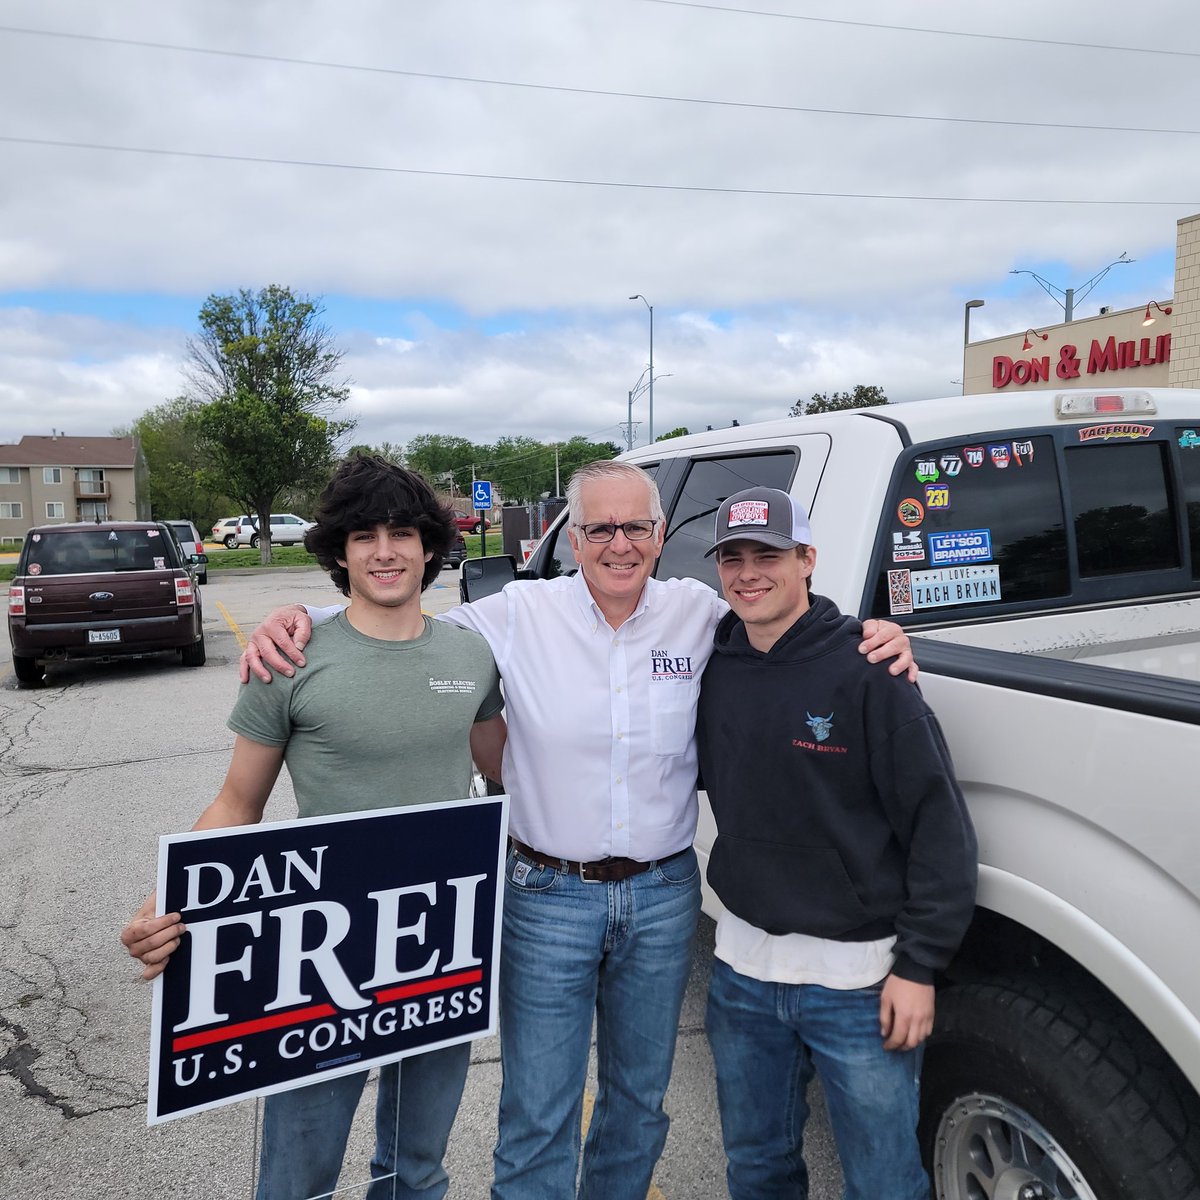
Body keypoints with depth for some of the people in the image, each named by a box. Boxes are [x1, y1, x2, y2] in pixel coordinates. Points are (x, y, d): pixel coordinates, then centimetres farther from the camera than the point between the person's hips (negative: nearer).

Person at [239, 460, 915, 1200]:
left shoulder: (702, 614, -3)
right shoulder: (519, 616, -10)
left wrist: (875, 640, -10)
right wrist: (293, 622, -16)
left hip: (664, 895, 3)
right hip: (549, 896, -2)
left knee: (640, 1098, 24)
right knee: (537, 1118, 10)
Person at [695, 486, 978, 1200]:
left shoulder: (867, 670, -15)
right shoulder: (713, 667, 0)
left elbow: (940, 824, -14)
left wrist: (919, 966, -13)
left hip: (859, 979, -4)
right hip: (742, 967, 5)